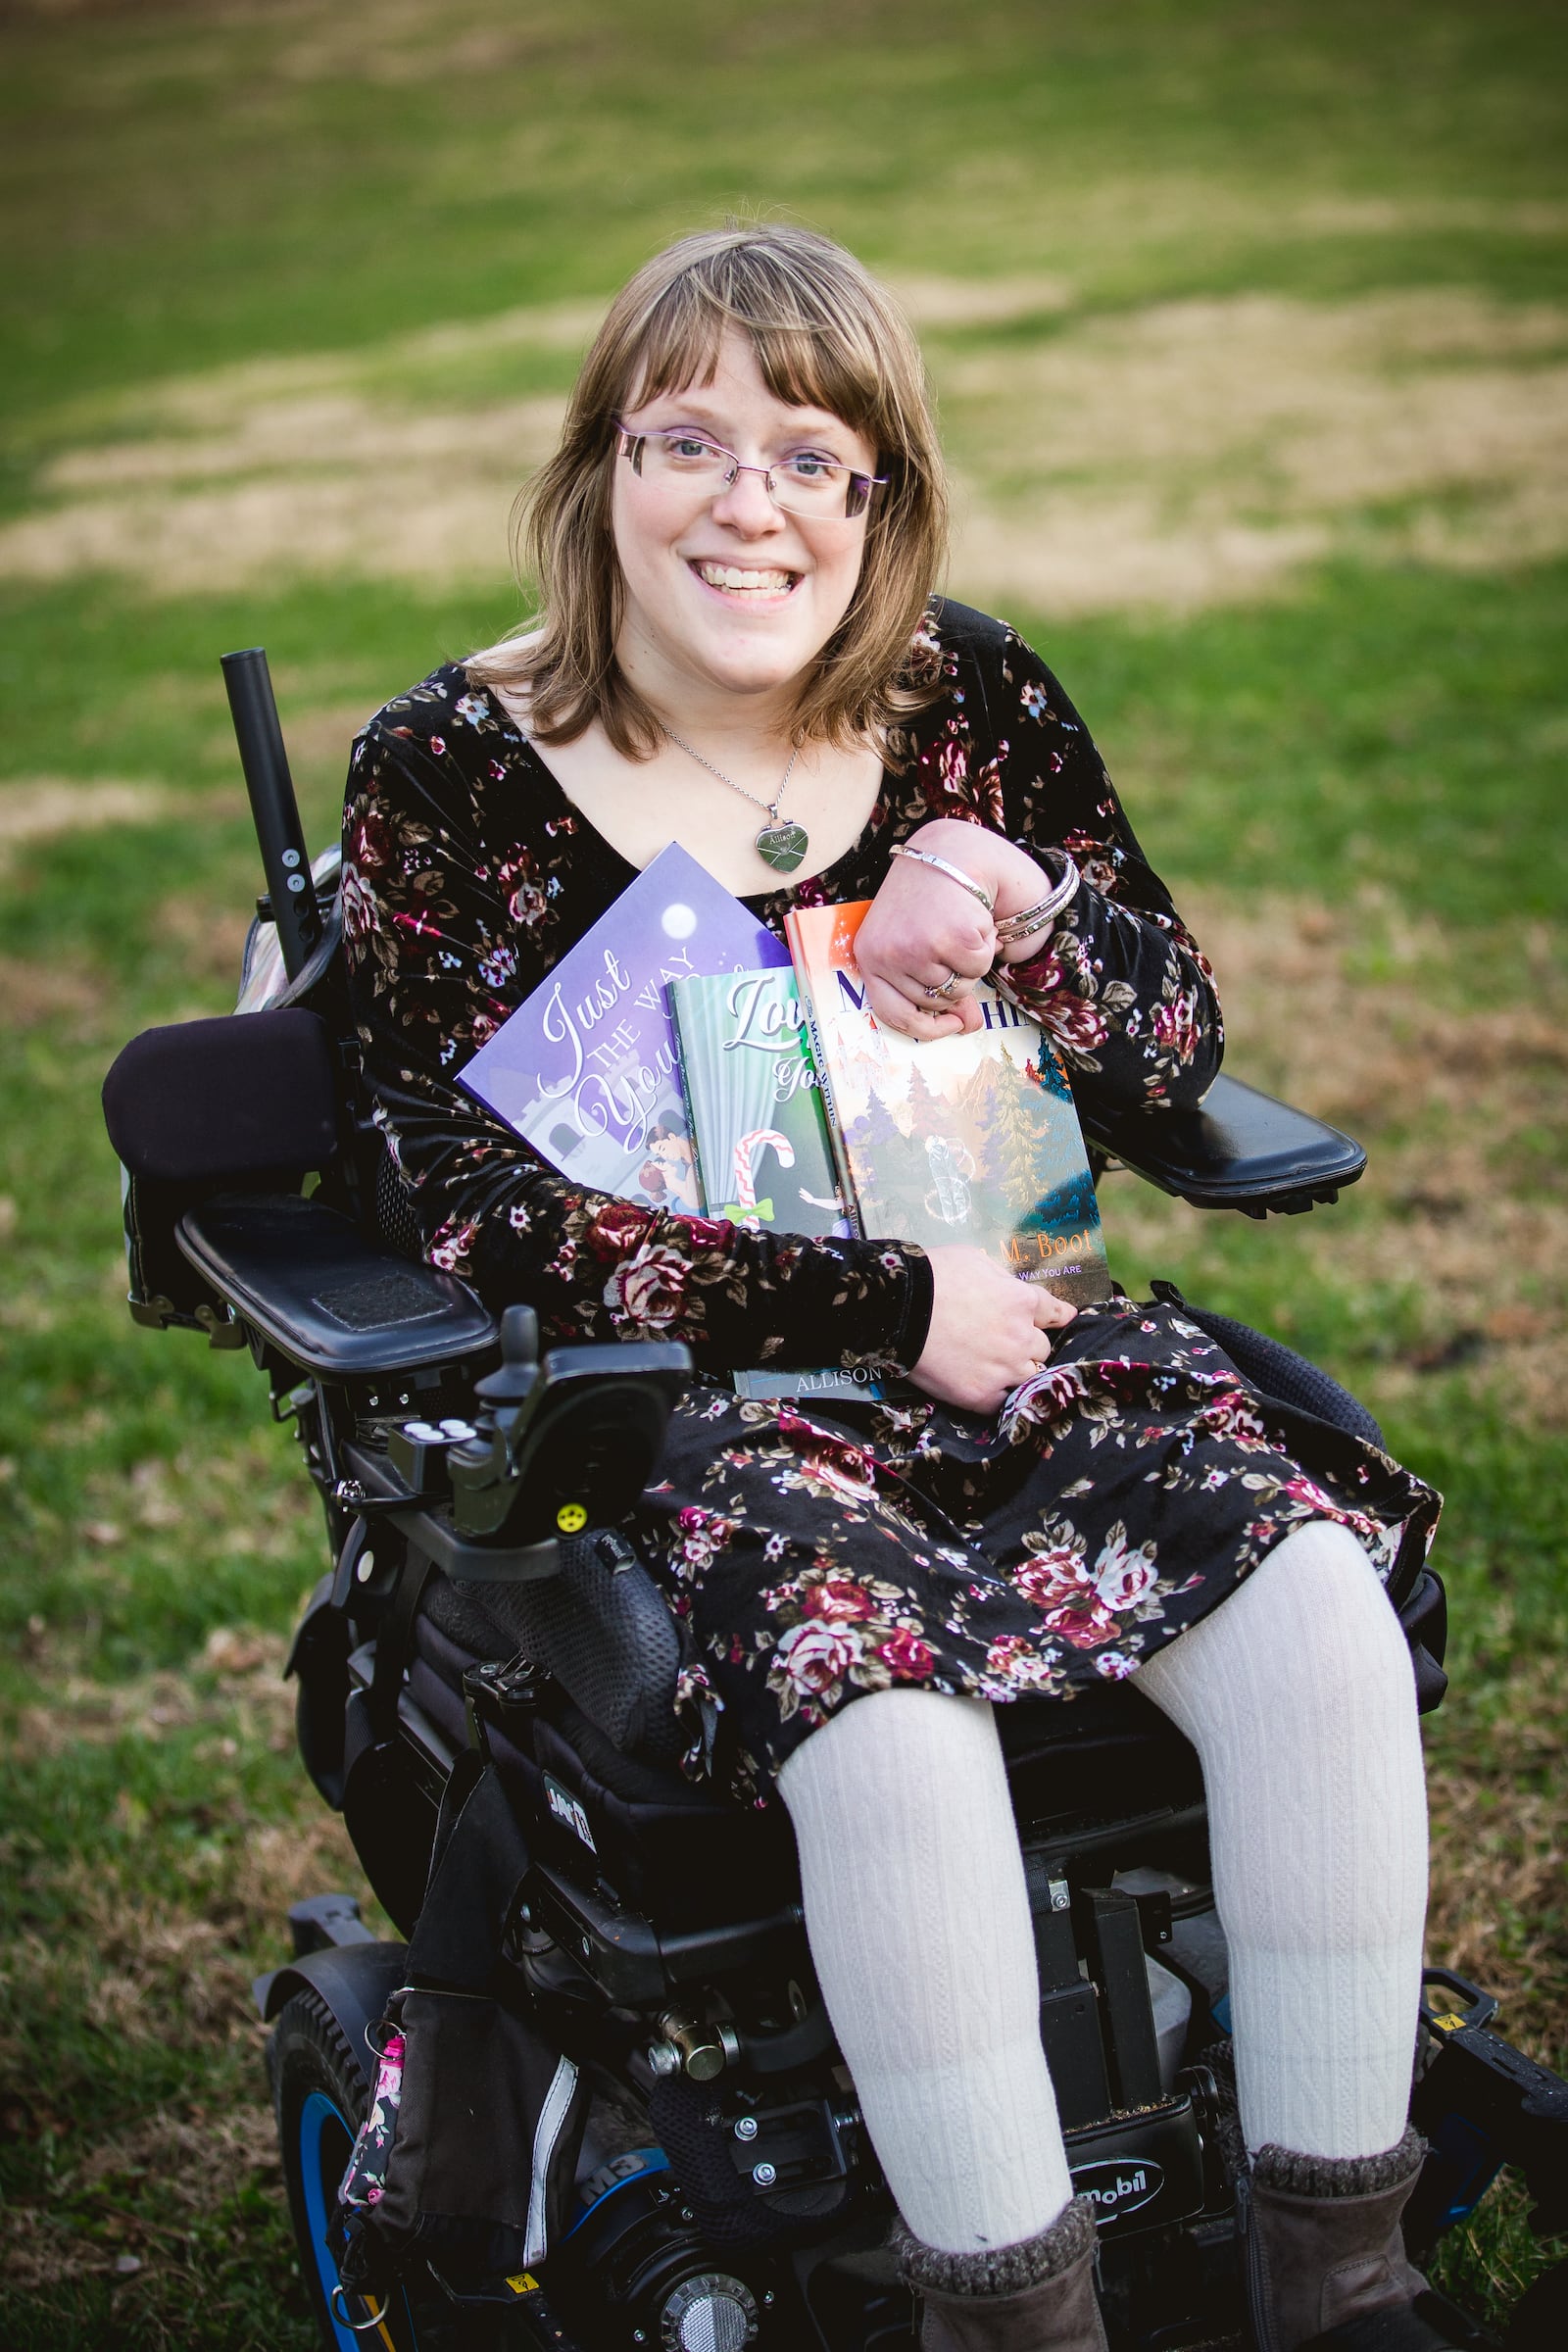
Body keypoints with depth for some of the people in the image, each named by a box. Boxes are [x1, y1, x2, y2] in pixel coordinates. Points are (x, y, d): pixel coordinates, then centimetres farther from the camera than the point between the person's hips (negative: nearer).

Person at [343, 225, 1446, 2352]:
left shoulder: (970, 697, 6)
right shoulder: (448, 776, -5)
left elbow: (1180, 1038, 9)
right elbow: (497, 1222, -10)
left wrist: (1029, 923, -14)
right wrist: (890, 1312, -15)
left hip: (1004, 1337, 4)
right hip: (665, 1401, -4)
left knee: (1321, 1613, -22)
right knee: (890, 1720, -34)